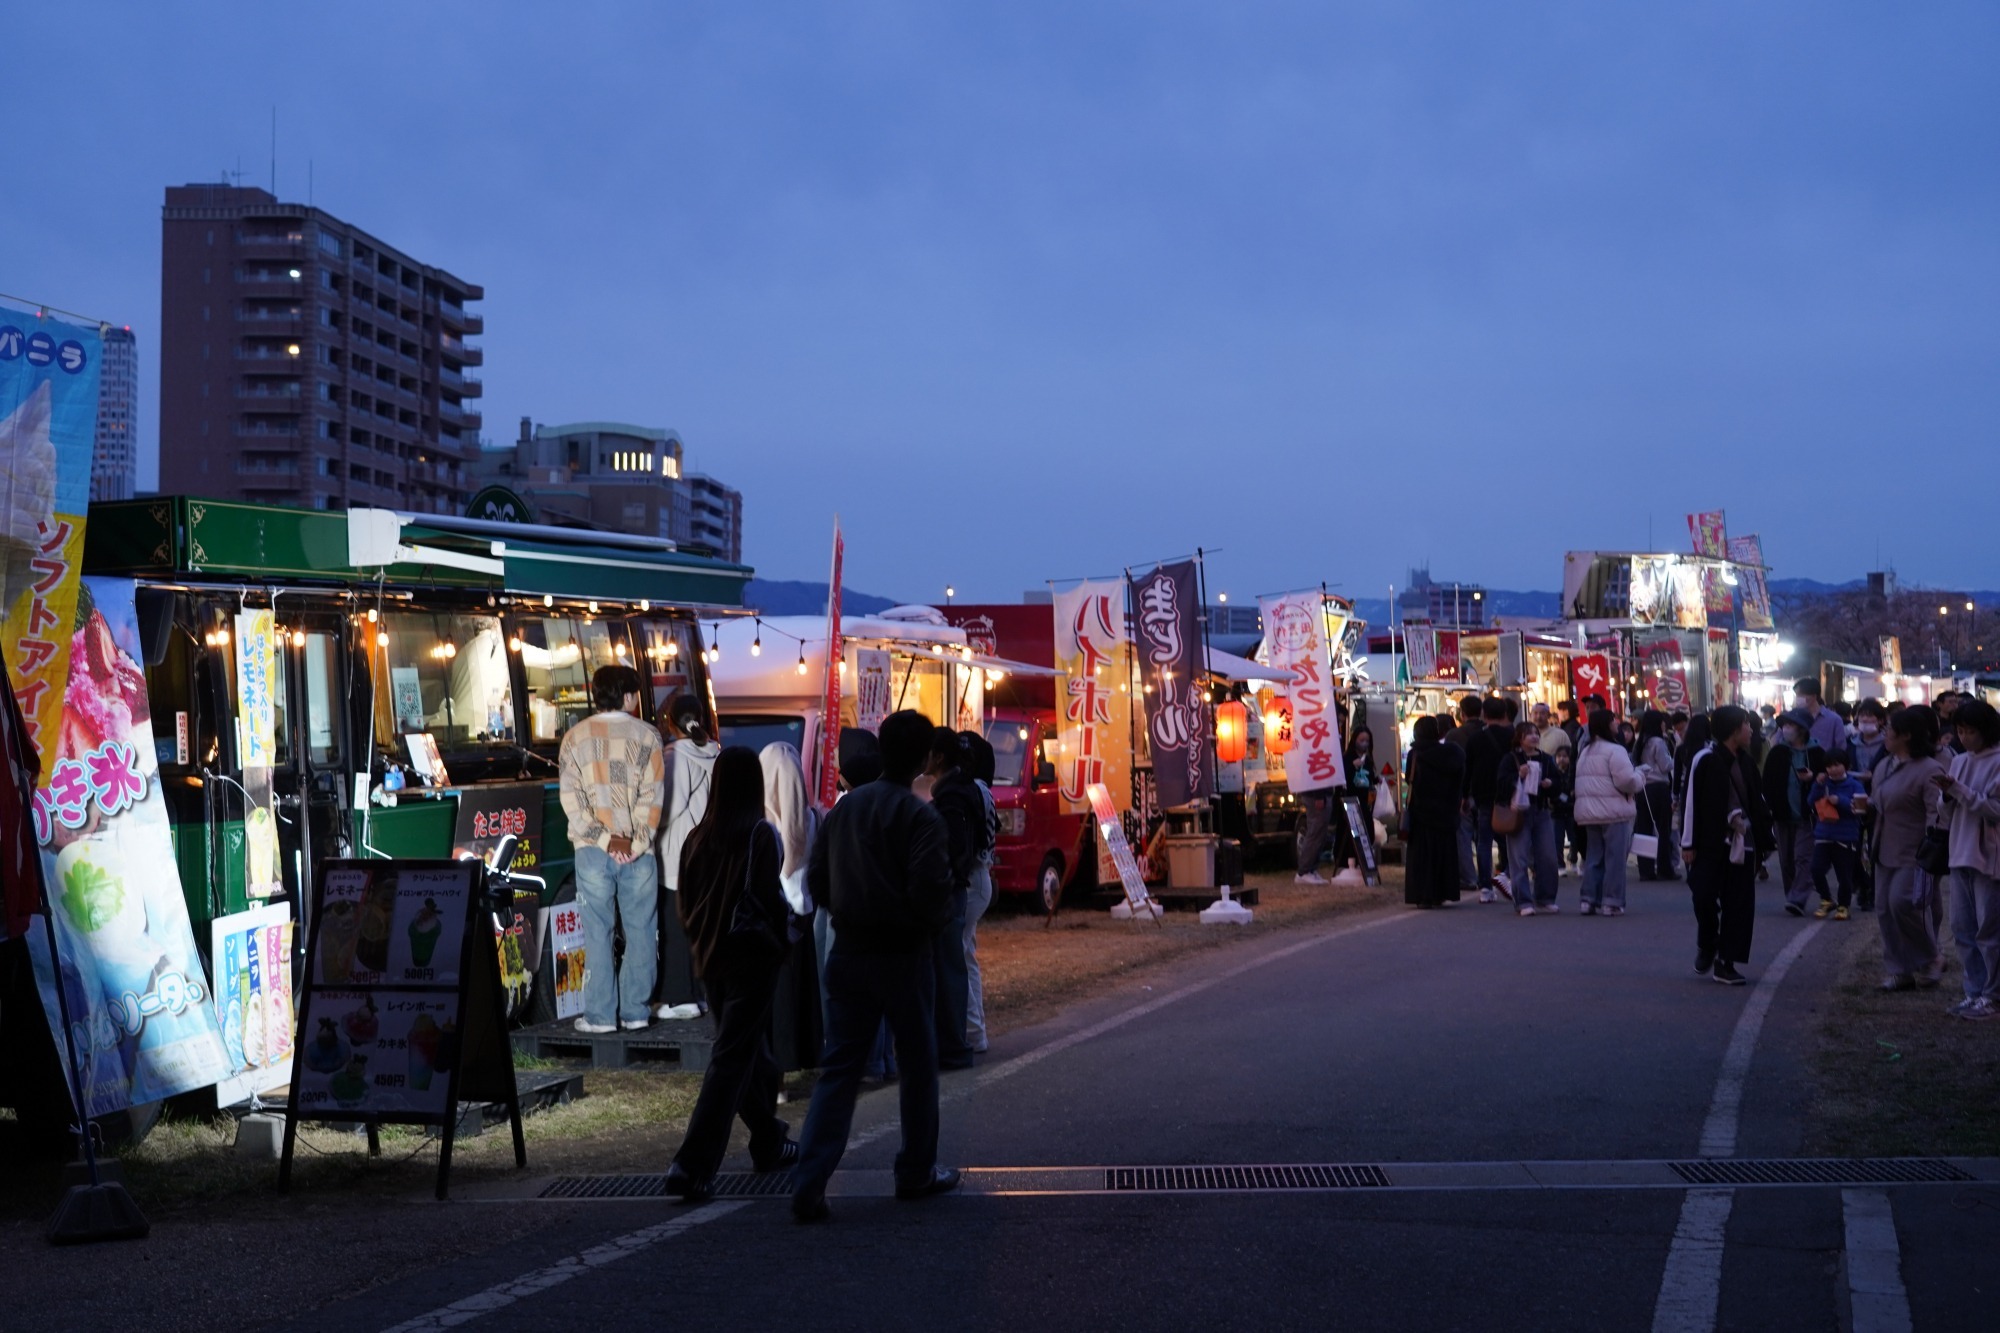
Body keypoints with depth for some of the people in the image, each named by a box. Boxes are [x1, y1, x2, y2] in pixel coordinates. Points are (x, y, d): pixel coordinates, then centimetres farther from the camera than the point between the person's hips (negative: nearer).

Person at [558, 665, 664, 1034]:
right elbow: (652, 795, -6)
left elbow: (571, 797, -5)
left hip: (593, 851, 0)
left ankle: (600, 1015, 4)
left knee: (598, 933, 4)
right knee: (640, 931, 8)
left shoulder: (576, 737, 4)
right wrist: (638, 843, -8)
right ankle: (635, 1011, 10)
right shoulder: (646, 736, 2)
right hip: (638, 851, 0)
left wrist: (604, 839, -8)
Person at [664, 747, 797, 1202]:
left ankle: (769, 1143, 33)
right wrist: (781, 943, 1)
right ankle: (692, 1168, -12)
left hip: (711, 958, 6)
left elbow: (683, 901, 6)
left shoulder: (698, 837, 2)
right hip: (753, 955, -6)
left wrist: (701, 943, 17)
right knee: (732, 1058, -5)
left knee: (749, 1050, 21)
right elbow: (771, 897, -15)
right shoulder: (761, 835, -13)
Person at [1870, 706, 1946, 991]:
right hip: (1887, 851, 9)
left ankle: (1927, 962, 6)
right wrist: (1866, 805, 2)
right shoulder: (1885, 765, 11)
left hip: (1913, 854, -9)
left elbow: (1937, 815, -19)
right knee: (1885, 909, 7)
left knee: (1902, 903, -15)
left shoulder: (1929, 770, -16)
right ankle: (1898, 970, 16)